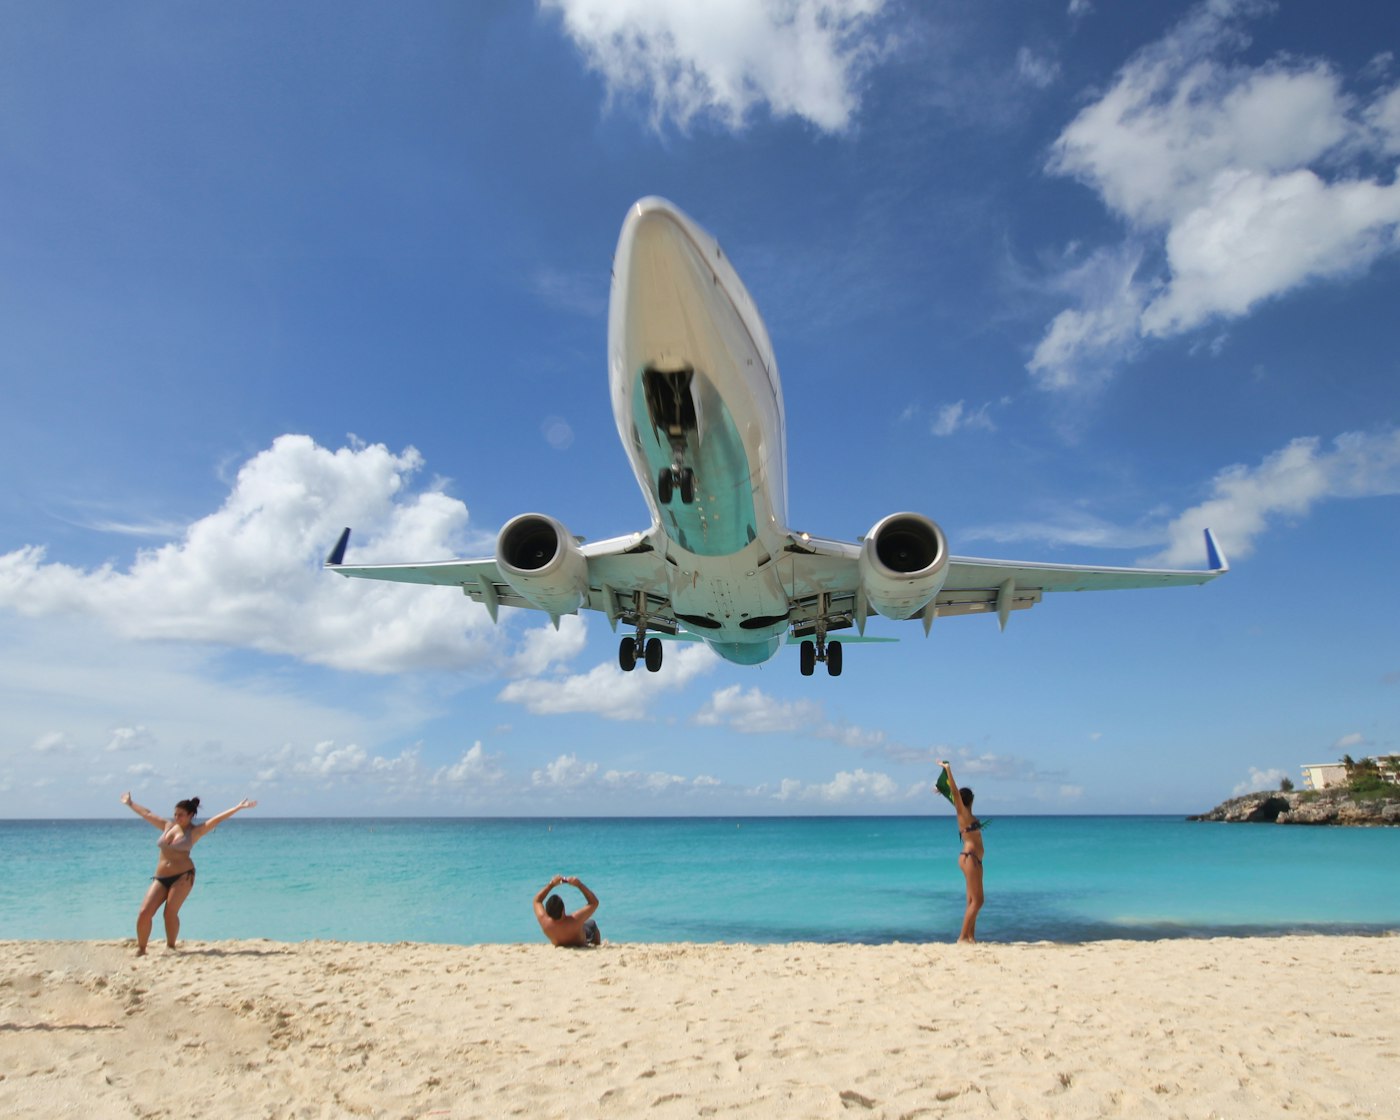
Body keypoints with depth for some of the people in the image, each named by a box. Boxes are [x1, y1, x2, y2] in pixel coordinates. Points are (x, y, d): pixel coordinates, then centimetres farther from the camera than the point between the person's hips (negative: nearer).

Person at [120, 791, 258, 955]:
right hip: (160, 878, 5)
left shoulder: (194, 831, -1)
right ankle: (141, 949, 9)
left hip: (183, 876, -5)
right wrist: (130, 804, 36)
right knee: (144, 912, -6)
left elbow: (216, 820, -12)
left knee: (170, 913, -12)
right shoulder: (168, 825, 13)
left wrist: (238, 807, -22)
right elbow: (147, 814, 25)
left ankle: (171, 947, 2)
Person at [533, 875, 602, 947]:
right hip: (581, 946, -3)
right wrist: (579, 884, -39)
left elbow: (537, 901, -18)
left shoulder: (544, 922, -38)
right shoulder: (575, 920, -46)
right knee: (591, 923, 25)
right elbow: (594, 902, -34)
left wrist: (551, 884, -25)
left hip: (559, 945, 3)